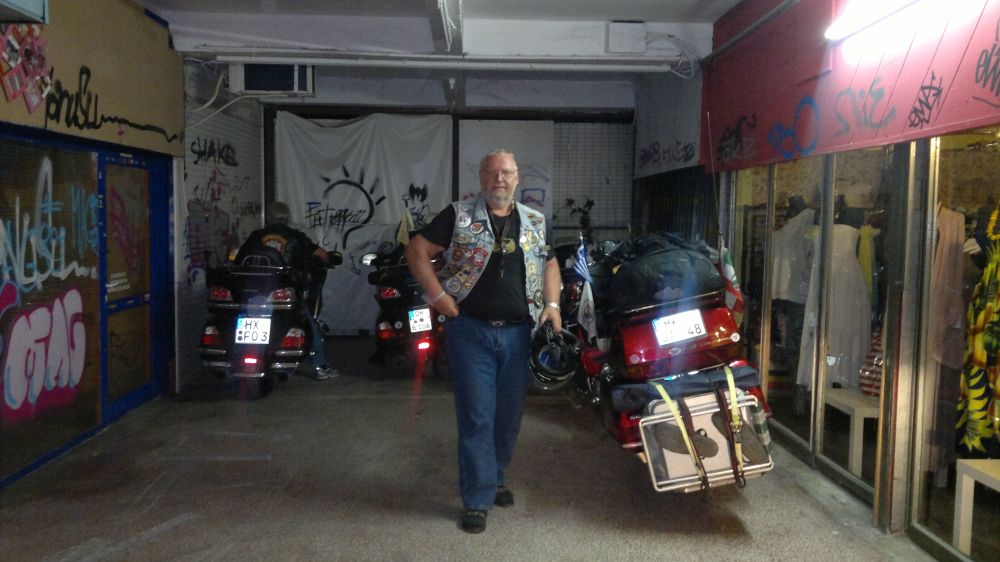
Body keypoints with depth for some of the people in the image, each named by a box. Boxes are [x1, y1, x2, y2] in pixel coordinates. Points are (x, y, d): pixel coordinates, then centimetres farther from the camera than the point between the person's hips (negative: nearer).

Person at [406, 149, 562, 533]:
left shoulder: (534, 222, 10)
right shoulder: (459, 215, -2)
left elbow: (549, 263, 20)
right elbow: (417, 250, -2)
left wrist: (552, 304, 5)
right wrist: (437, 295, -11)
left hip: (517, 333, 4)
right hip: (470, 331, -4)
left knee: (509, 415, 13)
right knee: (476, 417, -2)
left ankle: (493, 479, 34)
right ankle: (478, 500, 8)